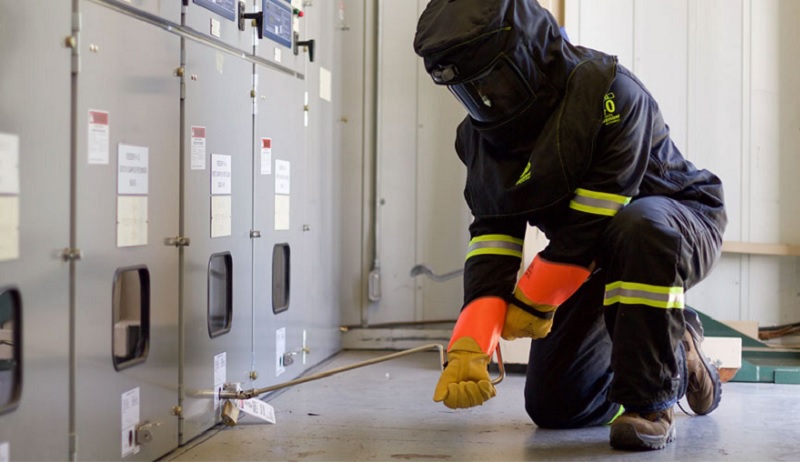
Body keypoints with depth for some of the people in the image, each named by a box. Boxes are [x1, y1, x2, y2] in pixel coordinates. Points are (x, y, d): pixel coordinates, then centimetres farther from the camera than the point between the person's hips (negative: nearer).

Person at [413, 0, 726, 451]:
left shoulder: (609, 92, -30)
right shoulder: (481, 133, -7)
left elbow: (591, 226, -29)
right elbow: (492, 238, -12)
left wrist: (531, 304, -18)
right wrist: (468, 345, -25)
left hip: (684, 226, -6)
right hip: (598, 259, 7)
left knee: (639, 228, -42)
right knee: (554, 408, 3)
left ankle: (652, 401, -24)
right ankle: (679, 358, 27)